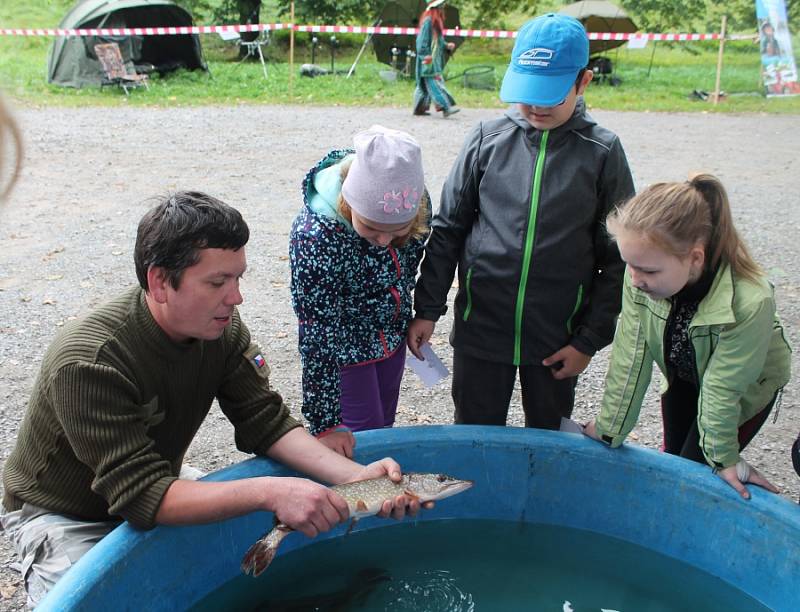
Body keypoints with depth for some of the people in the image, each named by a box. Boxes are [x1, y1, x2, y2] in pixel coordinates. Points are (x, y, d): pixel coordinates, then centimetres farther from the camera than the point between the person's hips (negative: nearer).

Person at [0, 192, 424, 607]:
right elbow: (141, 496, -37)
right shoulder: (89, 364, -34)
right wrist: (269, 493, -47)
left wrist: (355, 476, -28)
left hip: (158, 498, 5)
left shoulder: (220, 327, -16)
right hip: (63, 517, -4)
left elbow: (265, 423, -15)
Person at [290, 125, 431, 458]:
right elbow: (317, 337, -33)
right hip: (344, 346, -5)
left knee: (384, 423, 20)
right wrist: (326, 424, -28)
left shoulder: (417, 205, -22)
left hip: (393, 335, 5)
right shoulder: (315, 237, -38)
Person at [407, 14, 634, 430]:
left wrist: (590, 339, -2)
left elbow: (616, 259, 0)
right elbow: (448, 229, 3)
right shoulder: (488, 139, -3)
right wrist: (428, 309, 0)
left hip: (557, 339, 0)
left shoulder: (602, 153, -4)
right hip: (479, 329, 1)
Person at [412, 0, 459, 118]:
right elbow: (423, 40, -18)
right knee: (434, 83, -12)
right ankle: (446, 107, -17)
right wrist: (426, 56, -23)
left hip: (435, 60, 10)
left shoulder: (436, 22, 16)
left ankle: (420, 108, 17)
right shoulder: (428, 21, -14)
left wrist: (447, 46, 5)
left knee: (426, 85, 12)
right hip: (429, 60, -10)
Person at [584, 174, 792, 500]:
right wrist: (609, 429, -13)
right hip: (683, 379, 4)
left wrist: (723, 458, -12)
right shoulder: (642, 276, -31)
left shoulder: (750, 303, -41)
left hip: (745, 390, -3)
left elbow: (722, 390, -28)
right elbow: (630, 358, -21)